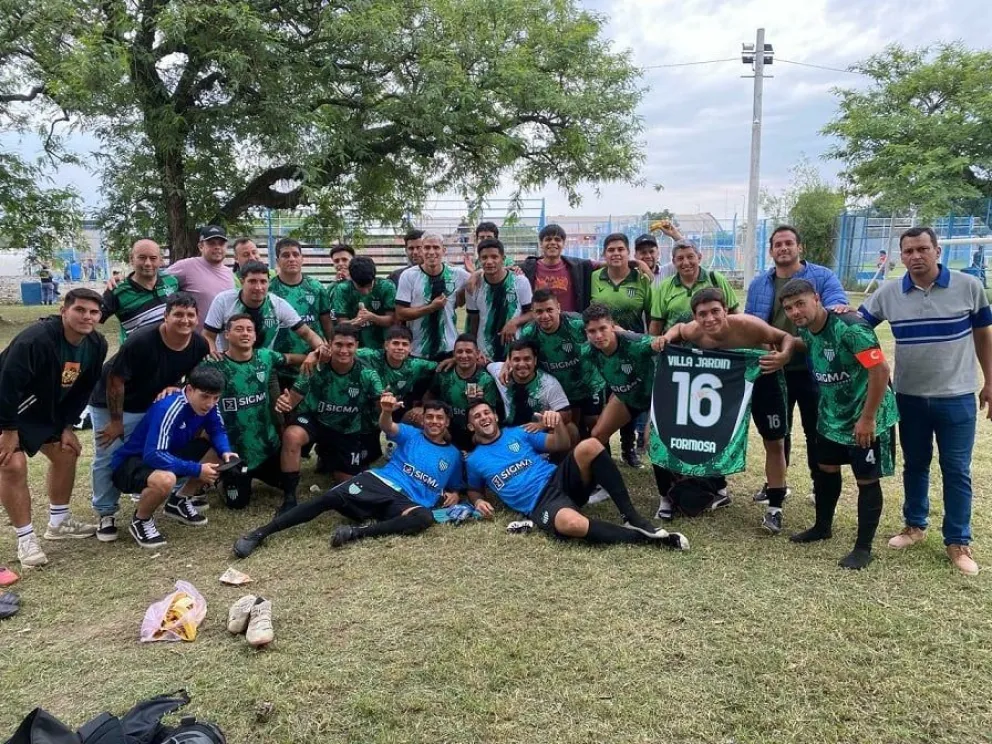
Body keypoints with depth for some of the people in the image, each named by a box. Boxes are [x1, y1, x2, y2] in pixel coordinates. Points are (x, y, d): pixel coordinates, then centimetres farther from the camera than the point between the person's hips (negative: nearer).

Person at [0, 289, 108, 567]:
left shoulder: (97, 345, -11)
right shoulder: (36, 339, -34)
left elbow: (82, 390, 1)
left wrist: (67, 426, 0)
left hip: (45, 408, 8)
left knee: (66, 453, 10)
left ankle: (58, 522, 28)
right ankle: (25, 539, -1)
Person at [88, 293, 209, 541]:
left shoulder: (199, 345, -17)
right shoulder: (141, 341, -34)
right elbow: (115, 381, -25)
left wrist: (174, 387, -22)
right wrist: (116, 421, -18)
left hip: (153, 404, 5)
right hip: (111, 404, -4)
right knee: (108, 458, -2)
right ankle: (106, 514, 12)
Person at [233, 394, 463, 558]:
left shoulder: (453, 455, 21)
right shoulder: (411, 435, 14)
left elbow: (453, 488, 33)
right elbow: (387, 427, -8)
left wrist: (453, 495, 5)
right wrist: (387, 411, -34)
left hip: (406, 502, 1)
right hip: (378, 482, 0)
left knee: (425, 518, -35)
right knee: (329, 498, -24)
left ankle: (358, 532, -39)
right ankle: (260, 533, -23)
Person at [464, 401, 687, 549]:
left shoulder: (518, 432, 17)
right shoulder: (474, 461, 15)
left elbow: (563, 446, 15)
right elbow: (474, 490, 28)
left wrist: (558, 422, -6)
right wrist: (479, 502, 3)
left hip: (559, 480, 4)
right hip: (540, 504, -4)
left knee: (589, 446, -29)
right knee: (572, 524, -42)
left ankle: (632, 518, -23)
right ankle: (643, 536, -25)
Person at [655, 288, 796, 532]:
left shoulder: (748, 326, -37)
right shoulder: (694, 332, -25)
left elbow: (787, 338, -24)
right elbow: (678, 327, -1)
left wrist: (784, 356, -45)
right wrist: (666, 338, -22)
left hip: (763, 378, -2)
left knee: (774, 443, 4)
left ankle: (774, 507, 15)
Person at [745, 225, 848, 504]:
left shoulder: (823, 277, -3)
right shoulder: (759, 284, 8)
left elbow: (837, 305, -18)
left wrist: (837, 309, -42)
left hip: (811, 368, -3)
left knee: (815, 429, 8)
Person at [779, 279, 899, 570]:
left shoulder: (849, 327, -26)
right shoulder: (805, 332, -1)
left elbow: (880, 370, -27)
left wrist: (867, 418, -24)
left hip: (867, 418, -8)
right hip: (832, 416, 8)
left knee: (867, 481, 2)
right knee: (826, 469, 19)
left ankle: (863, 548, 15)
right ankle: (822, 527, 38)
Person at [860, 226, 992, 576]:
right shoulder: (888, 293, -3)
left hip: (956, 398, -2)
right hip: (909, 398, 2)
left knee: (956, 471, 5)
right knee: (914, 465, 15)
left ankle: (958, 542, 17)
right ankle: (915, 525, 32)